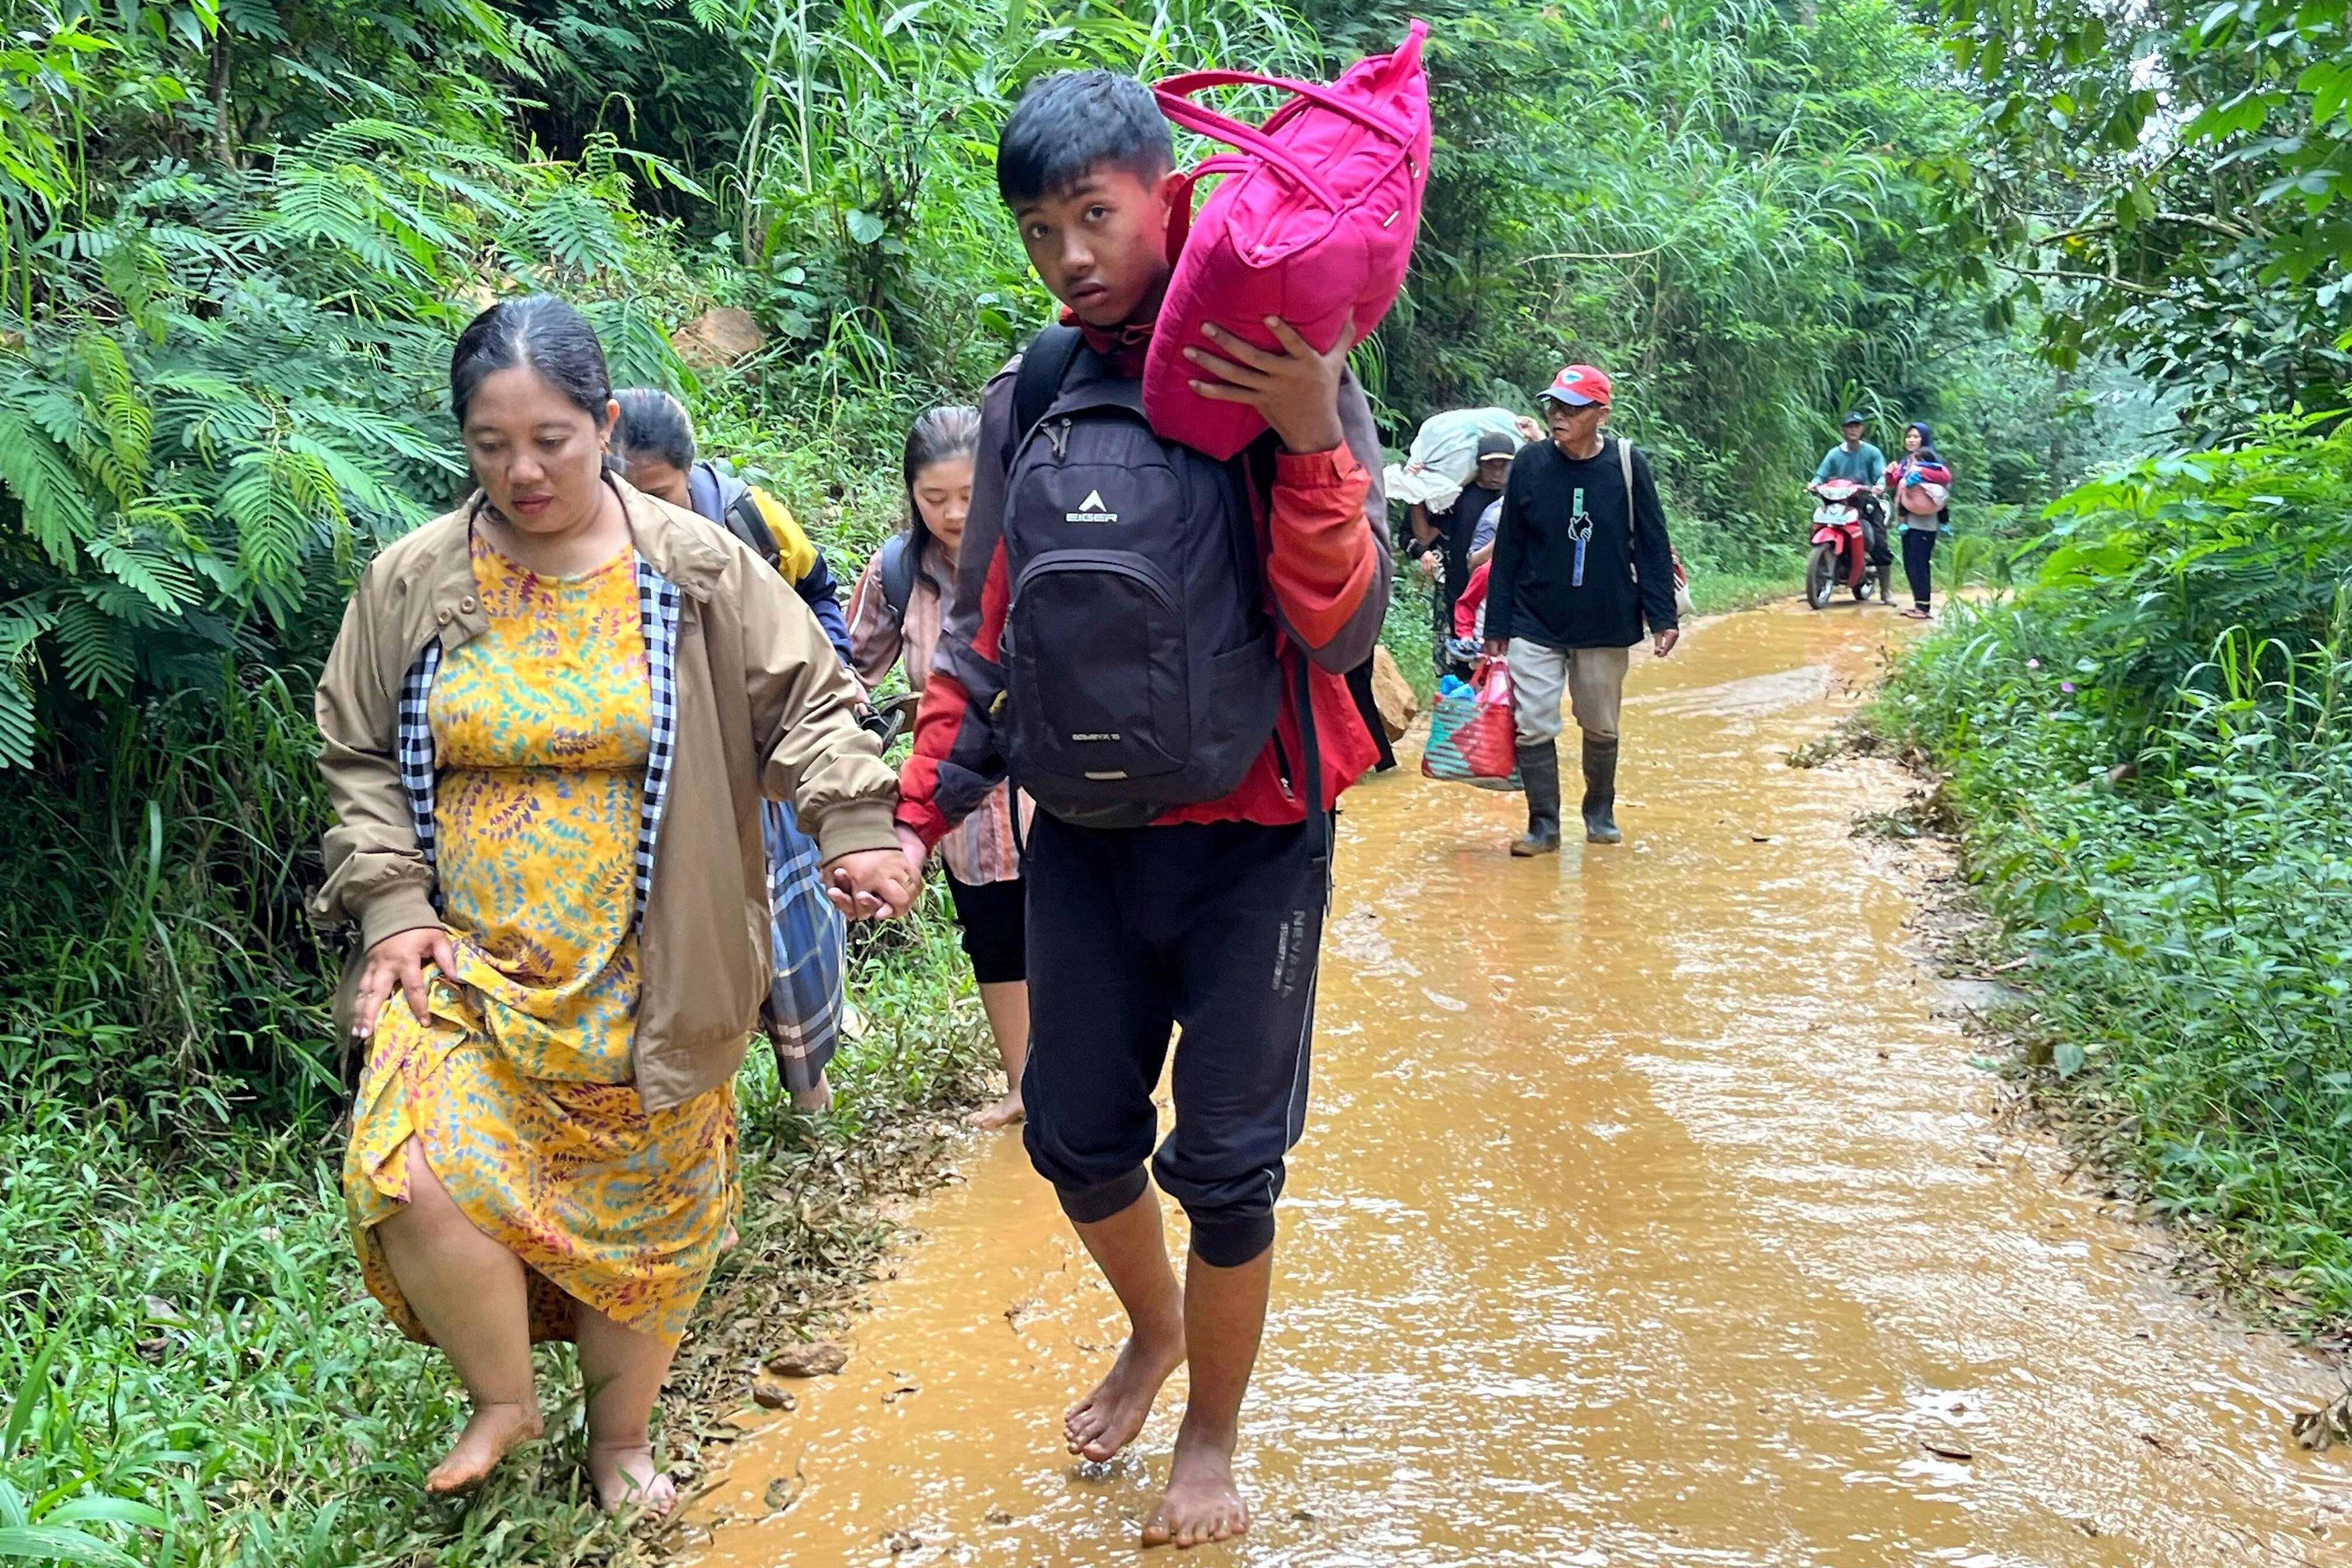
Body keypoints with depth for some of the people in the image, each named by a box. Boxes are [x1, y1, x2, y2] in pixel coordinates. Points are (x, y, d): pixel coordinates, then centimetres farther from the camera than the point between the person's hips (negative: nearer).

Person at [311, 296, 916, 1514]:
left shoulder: (698, 572, -3)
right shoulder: (412, 583, 1)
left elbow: (809, 704, 1)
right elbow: (356, 756, 8)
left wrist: (855, 825, -16)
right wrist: (390, 904, -4)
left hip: (639, 982, 0)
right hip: (465, 966, 1)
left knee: (641, 1216, 9)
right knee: (412, 1179, -19)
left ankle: (621, 1438, 36)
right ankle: (502, 1399, 11)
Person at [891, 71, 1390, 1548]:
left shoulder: (1283, 378, -9)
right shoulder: (1029, 398, 3)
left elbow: (1339, 631, -15)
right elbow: (982, 635, 11)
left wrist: (1311, 439, -28)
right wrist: (917, 810, 4)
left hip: (1248, 841, -4)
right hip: (1081, 840, 4)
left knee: (1225, 1164, 3)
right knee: (1076, 1136, 12)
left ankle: (1215, 1434, 29)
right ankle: (1156, 1326, 44)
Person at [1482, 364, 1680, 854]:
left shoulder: (1628, 466, -5)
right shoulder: (1530, 465, -3)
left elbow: (1653, 548, 0)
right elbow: (1508, 550, 1)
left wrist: (1663, 618, -4)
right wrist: (1497, 626, 2)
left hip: (1605, 626, 0)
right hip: (1535, 624, 0)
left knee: (1601, 728, 12)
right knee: (1533, 726, -6)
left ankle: (1600, 813, 33)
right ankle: (1544, 825, 7)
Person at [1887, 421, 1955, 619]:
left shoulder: (1928, 459, -5)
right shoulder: (1906, 462, 18)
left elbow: (1946, 476, -21)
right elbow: (1893, 484, 19)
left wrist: (1921, 471, -25)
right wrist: (1891, 473, -1)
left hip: (1923, 522, -8)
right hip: (1908, 520, 8)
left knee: (1918, 564, -10)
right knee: (1910, 565, 9)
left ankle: (1924, 607, -8)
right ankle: (1919, 605, 16)